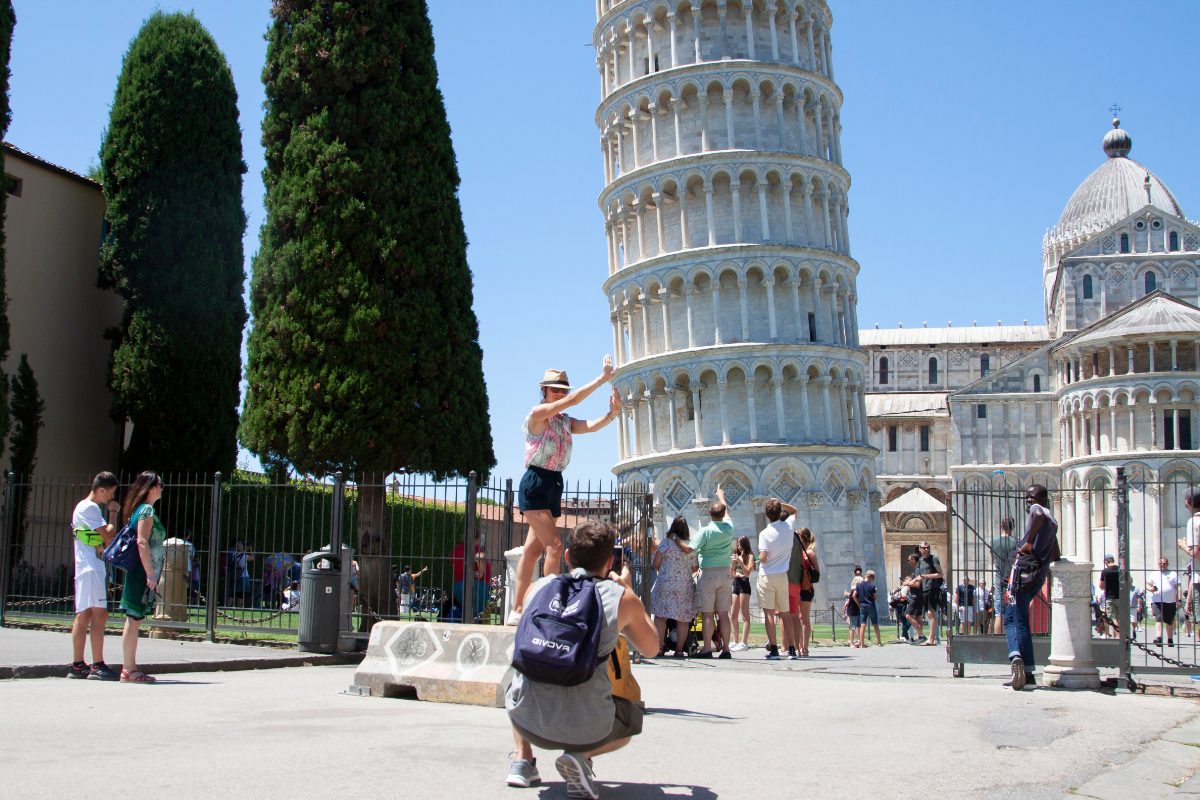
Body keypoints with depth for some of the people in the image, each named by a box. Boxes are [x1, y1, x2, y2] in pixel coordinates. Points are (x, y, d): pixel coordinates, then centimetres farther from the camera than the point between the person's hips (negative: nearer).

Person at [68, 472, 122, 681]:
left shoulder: (91, 508, 22)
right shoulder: (89, 508, -10)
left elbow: (106, 539, 25)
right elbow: (109, 536, -15)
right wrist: (114, 512, -4)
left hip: (89, 568, 11)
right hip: (90, 568, -11)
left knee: (84, 616, 10)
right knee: (99, 614, -14)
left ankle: (77, 665, 13)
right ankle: (97, 666, -16)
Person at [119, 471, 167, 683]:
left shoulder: (140, 509, 18)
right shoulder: (147, 510, -11)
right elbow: (142, 542, -20)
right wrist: (150, 574, -23)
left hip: (140, 573, 10)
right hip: (142, 573, -10)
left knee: (134, 620, 10)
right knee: (134, 620, -7)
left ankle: (130, 668, 14)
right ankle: (129, 670, -4)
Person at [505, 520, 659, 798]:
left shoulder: (537, 588, 7)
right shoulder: (621, 598, -1)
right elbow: (651, 647, 19)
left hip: (526, 721, 3)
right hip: (585, 729, -3)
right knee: (632, 718, 31)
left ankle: (521, 757, 16)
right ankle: (582, 755, 2)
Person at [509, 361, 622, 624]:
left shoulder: (566, 422, 14)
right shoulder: (538, 413, -7)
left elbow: (590, 426, -4)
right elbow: (571, 401, -18)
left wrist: (613, 413, -22)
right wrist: (602, 378, -18)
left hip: (554, 484, 8)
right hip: (535, 484, -8)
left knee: (533, 549, 8)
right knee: (554, 545, -16)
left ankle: (517, 611, 12)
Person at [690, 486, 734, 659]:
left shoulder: (706, 531, -12)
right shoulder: (728, 528, 4)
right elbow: (726, 510, 24)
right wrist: (721, 494, 41)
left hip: (708, 573, -5)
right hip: (725, 573, 5)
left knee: (707, 613, -3)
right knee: (723, 613, 8)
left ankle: (707, 648, -5)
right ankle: (725, 648, 7)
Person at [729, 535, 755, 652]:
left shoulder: (749, 556, -1)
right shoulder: (737, 556, 17)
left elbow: (747, 572, -11)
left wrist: (741, 562, -19)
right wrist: (733, 564, 1)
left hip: (744, 583, -8)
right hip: (735, 584, 8)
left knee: (744, 615, -9)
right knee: (733, 615, 8)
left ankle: (744, 642, -13)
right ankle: (736, 642, 15)